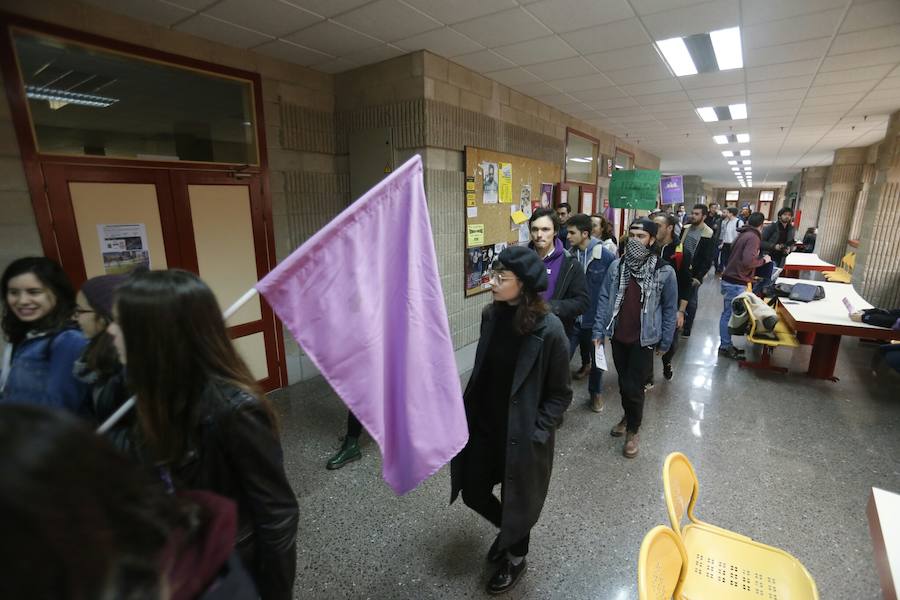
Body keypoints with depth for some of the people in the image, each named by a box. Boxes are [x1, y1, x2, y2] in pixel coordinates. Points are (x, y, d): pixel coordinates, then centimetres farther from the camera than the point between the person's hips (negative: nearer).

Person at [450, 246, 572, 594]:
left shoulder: (549, 330, -22)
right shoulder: (492, 315, -6)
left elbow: (560, 394, -12)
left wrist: (535, 433, -16)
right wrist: (466, 411, 6)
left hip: (521, 432, -5)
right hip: (484, 424, 5)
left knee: (517, 498, 17)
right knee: (473, 492, 19)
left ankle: (516, 557, 50)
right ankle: (508, 530, 52)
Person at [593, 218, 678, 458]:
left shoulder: (664, 272, -9)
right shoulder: (617, 266, -3)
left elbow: (669, 309, -1)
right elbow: (605, 299, 0)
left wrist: (665, 341, 1)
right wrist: (599, 331, -4)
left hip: (644, 339, -3)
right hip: (618, 336, 3)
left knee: (634, 387, 0)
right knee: (623, 382, 18)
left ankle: (633, 430, 24)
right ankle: (628, 417, 42)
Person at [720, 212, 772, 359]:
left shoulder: (744, 234, 12)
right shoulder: (753, 237, -16)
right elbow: (748, 261, -27)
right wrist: (763, 260, -11)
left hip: (731, 280, 9)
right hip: (736, 283, -9)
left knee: (727, 314, 14)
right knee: (730, 315, -1)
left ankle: (725, 344, 23)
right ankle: (726, 347, 7)